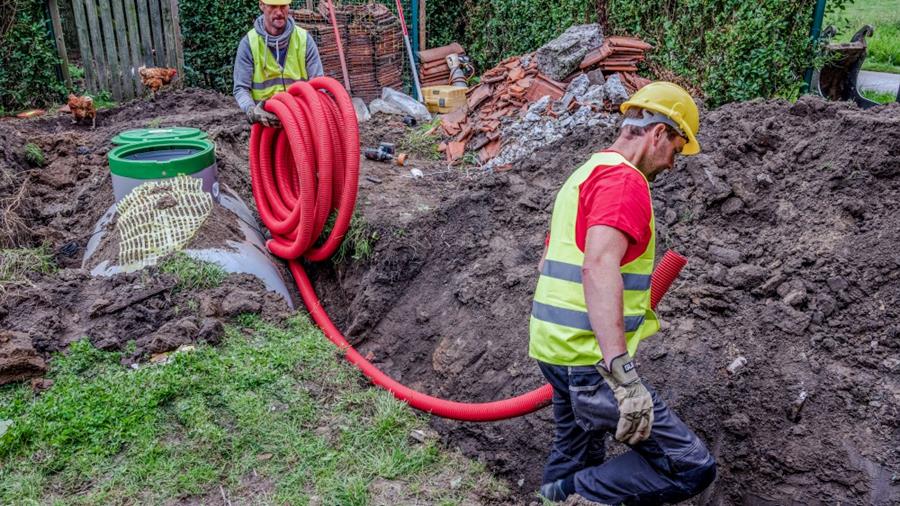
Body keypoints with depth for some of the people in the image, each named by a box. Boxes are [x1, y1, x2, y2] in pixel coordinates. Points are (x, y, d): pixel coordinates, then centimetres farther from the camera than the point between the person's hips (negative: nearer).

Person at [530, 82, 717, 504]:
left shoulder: (584, 175, 17)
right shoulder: (624, 179, -13)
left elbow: (549, 264, 24)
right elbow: (599, 267, -29)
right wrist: (623, 374, -36)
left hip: (553, 344, 10)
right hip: (590, 357, -10)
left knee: (576, 461, 24)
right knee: (691, 466, -7)